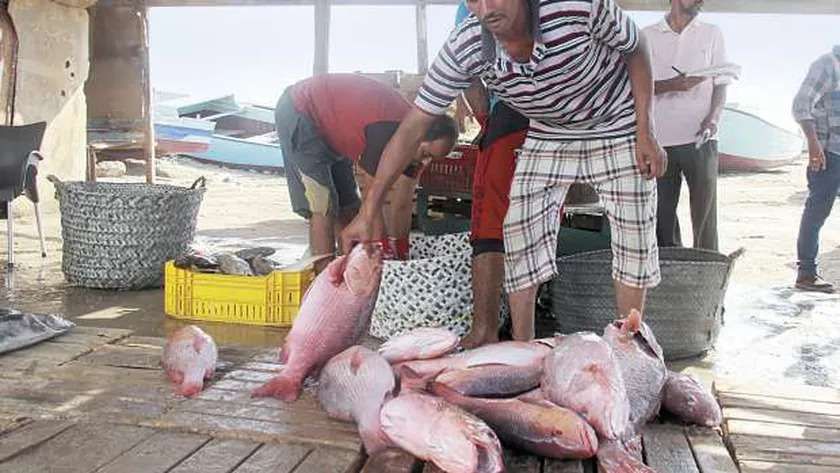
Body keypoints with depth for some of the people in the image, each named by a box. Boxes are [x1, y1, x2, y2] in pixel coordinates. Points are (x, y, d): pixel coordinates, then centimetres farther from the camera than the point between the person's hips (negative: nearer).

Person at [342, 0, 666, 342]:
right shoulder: (464, 48, -27)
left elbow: (635, 49, -13)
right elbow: (413, 127, -23)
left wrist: (645, 134, -17)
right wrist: (370, 208, -26)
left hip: (617, 127, -1)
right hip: (547, 134, 2)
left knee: (634, 233, -5)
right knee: (519, 230, -7)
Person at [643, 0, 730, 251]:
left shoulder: (712, 34, 11)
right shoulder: (647, 36, 8)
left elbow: (721, 84, 8)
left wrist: (713, 118, -10)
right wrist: (672, 85, -14)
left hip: (700, 139, 0)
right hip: (660, 140, 0)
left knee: (705, 213, -2)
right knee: (662, 213, 4)